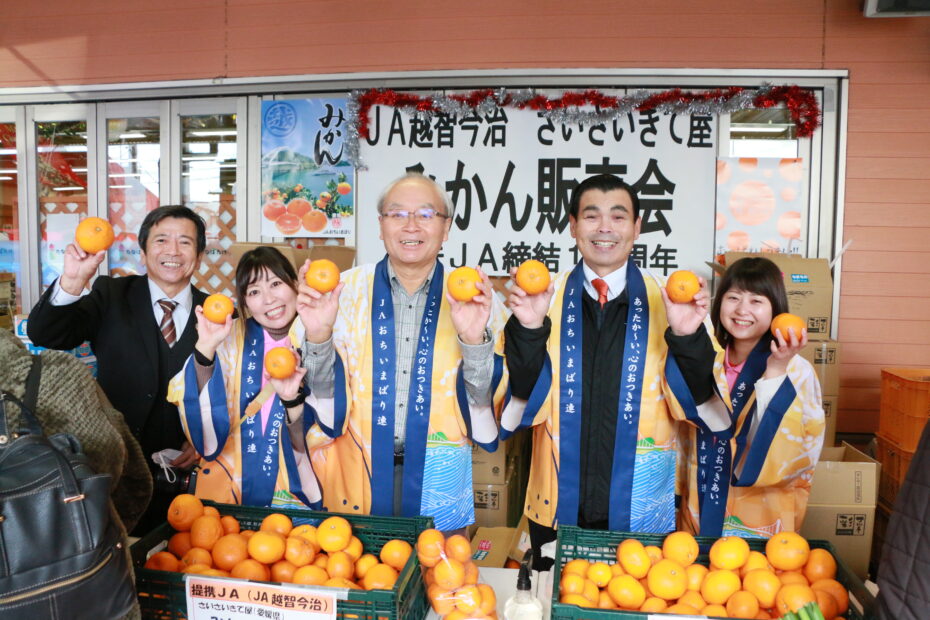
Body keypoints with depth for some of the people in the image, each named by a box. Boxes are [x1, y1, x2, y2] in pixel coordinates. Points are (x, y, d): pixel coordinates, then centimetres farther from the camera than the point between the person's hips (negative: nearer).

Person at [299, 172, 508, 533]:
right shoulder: (347, 290, -1)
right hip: (357, 475, 0)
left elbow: (488, 400, -5)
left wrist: (474, 340, -22)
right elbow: (324, 397, 0)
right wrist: (318, 336, -19)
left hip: (439, 479, 0)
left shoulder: (474, 297, -1)